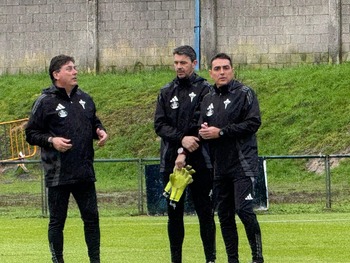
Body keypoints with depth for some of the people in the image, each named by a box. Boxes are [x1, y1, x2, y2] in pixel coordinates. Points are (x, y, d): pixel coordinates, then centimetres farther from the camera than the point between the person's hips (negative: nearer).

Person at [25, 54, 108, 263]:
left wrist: (100, 131, 2)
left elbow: (94, 122, 23)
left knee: (91, 217, 8)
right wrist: (51, 140, -19)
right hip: (58, 174, -5)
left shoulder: (85, 99, 11)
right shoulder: (46, 102, -6)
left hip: (85, 172, 5)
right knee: (57, 221, 3)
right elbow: (31, 134, -4)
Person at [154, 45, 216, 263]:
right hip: (171, 162, 3)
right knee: (174, 213, 6)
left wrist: (186, 151, -13)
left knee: (205, 212, -1)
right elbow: (160, 125, 4)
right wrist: (181, 138, -13)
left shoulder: (205, 90, 0)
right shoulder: (166, 92, 12)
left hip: (200, 162, -3)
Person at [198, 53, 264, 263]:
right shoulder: (208, 100, 17)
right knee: (224, 214, 7)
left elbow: (253, 123, -13)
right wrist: (203, 132, -1)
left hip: (243, 164, -6)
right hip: (220, 166, 6)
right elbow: (203, 128, 24)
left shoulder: (245, 93, -2)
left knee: (243, 209, -15)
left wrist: (221, 132, -14)